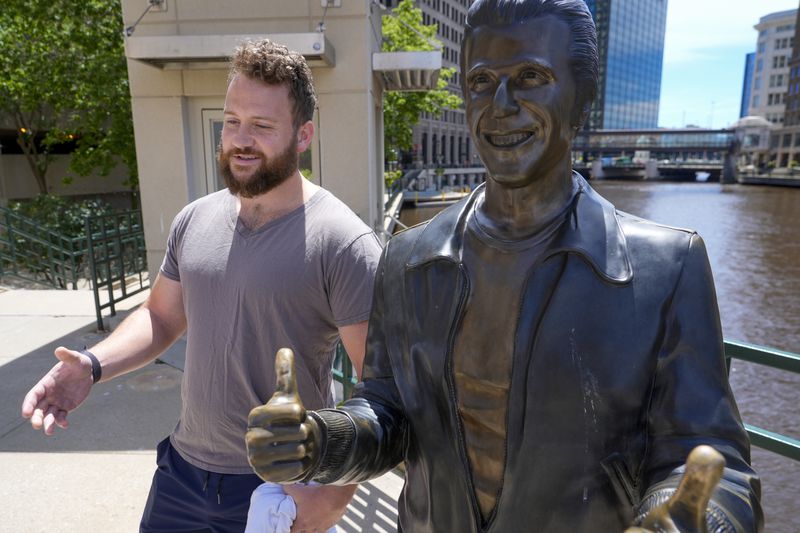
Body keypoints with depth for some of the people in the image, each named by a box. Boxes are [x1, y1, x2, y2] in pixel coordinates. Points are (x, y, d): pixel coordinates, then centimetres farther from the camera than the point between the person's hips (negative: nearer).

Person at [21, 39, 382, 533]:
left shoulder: (343, 242, -20)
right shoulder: (195, 220, 0)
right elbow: (161, 316, 11)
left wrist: (340, 490, -24)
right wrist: (93, 365, -5)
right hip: (183, 468, 6)